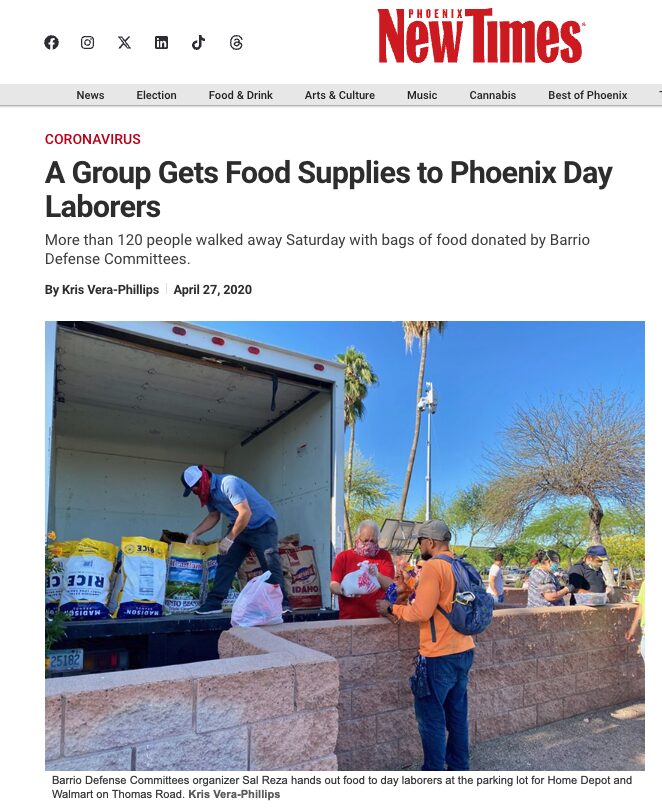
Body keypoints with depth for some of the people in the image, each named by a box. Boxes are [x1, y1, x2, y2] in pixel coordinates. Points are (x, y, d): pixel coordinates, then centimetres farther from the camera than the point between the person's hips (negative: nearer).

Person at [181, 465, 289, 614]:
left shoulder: (228, 484, -27)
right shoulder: (210, 492, 2)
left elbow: (246, 513, -31)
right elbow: (214, 516, 16)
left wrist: (230, 538, -26)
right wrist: (195, 533, 3)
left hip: (262, 525, -8)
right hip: (238, 526, 8)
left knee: (271, 566, -11)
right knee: (225, 562, 0)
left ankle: (282, 604, -5)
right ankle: (214, 602, 3)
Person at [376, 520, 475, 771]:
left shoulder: (432, 567, -17)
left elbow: (422, 612, -20)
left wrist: (392, 609, -5)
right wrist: (402, 613, 11)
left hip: (439, 656, -9)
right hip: (464, 651, 9)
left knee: (431, 717, 4)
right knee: (457, 713, 18)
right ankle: (459, 767, 29)